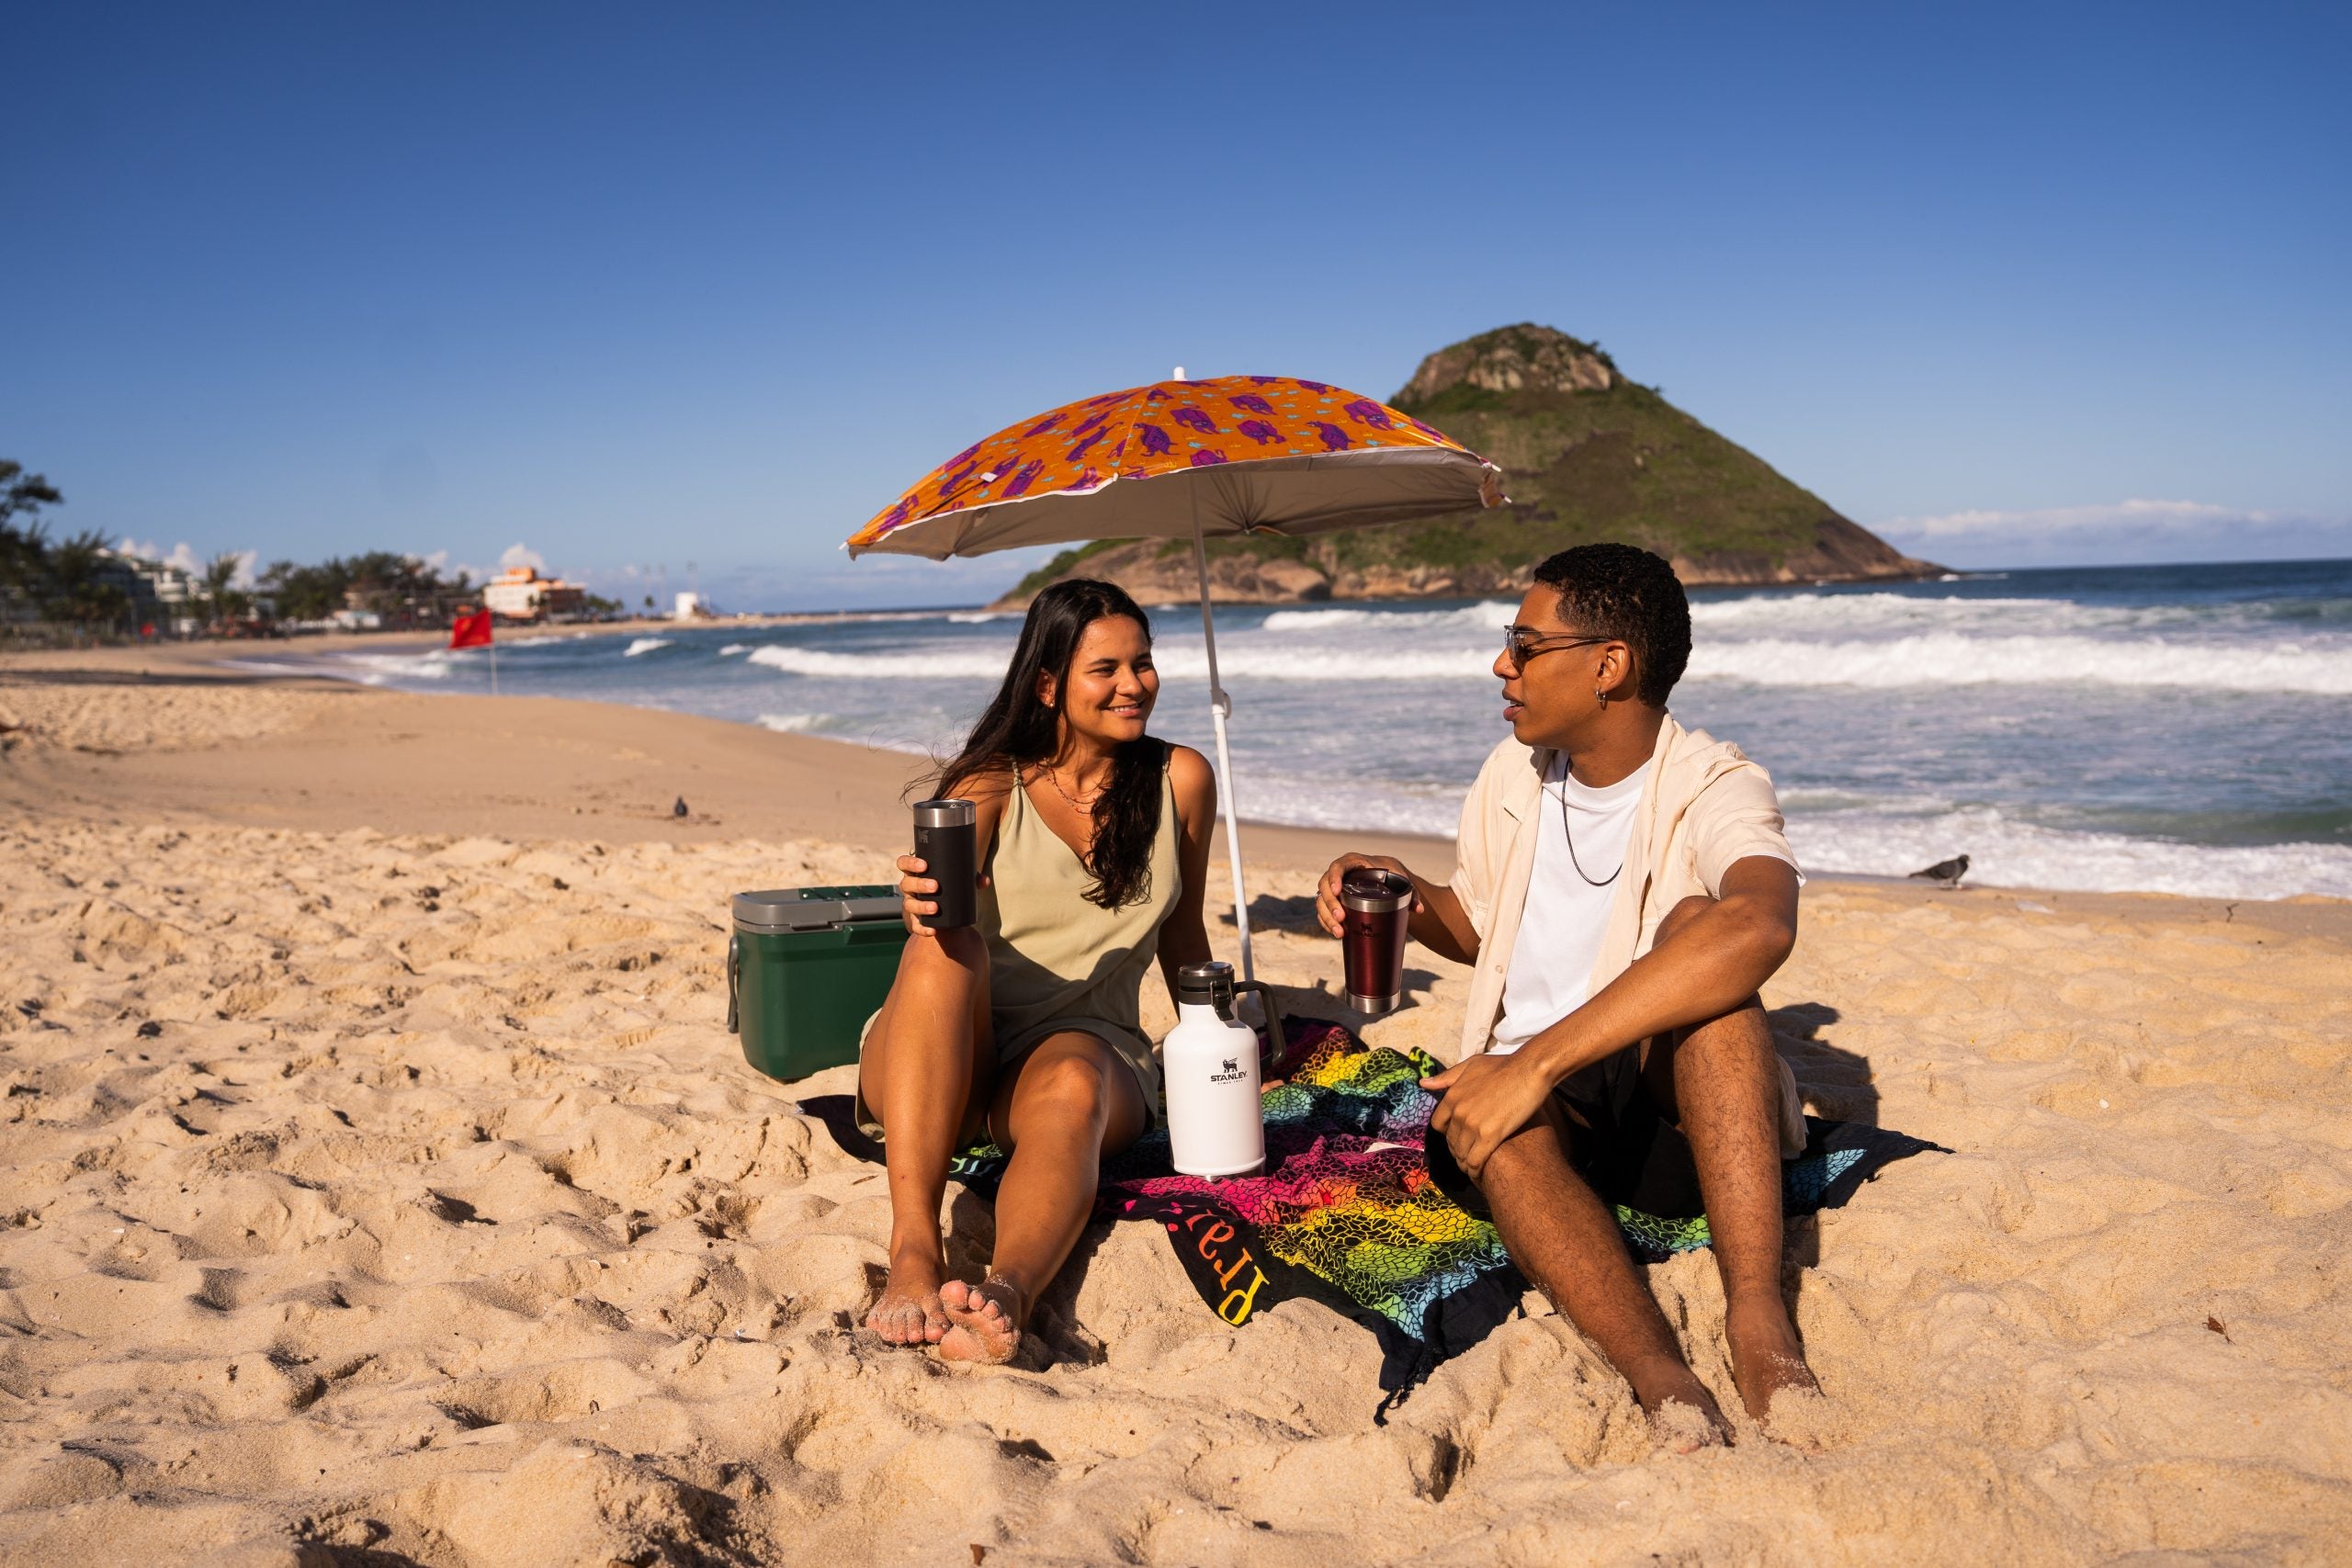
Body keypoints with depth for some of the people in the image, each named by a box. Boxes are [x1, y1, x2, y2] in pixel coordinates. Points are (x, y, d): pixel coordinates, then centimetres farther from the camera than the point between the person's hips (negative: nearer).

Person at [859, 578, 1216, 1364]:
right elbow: (945, 894, -20)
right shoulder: (989, 784, 0)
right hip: (939, 1070, -1)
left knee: (1070, 1089, -36)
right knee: (946, 944, -34)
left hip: (1085, 1048, 1)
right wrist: (923, 899, -42)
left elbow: (1181, 937, 17)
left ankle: (1008, 1289, -63)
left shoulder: (1180, 781, 6)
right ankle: (914, 1249, -45)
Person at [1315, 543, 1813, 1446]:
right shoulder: (1514, 777, 8)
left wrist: (1536, 1061, -41)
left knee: (1697, 924, -32)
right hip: (1538, 1102, 4)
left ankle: (1756, 1314, -39)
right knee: (1484, 1125, -32)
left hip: (1685, 1112, -3)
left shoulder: (1713, 789, -13)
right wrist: (1409, 898, 0)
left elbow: (1760, 928, -37)